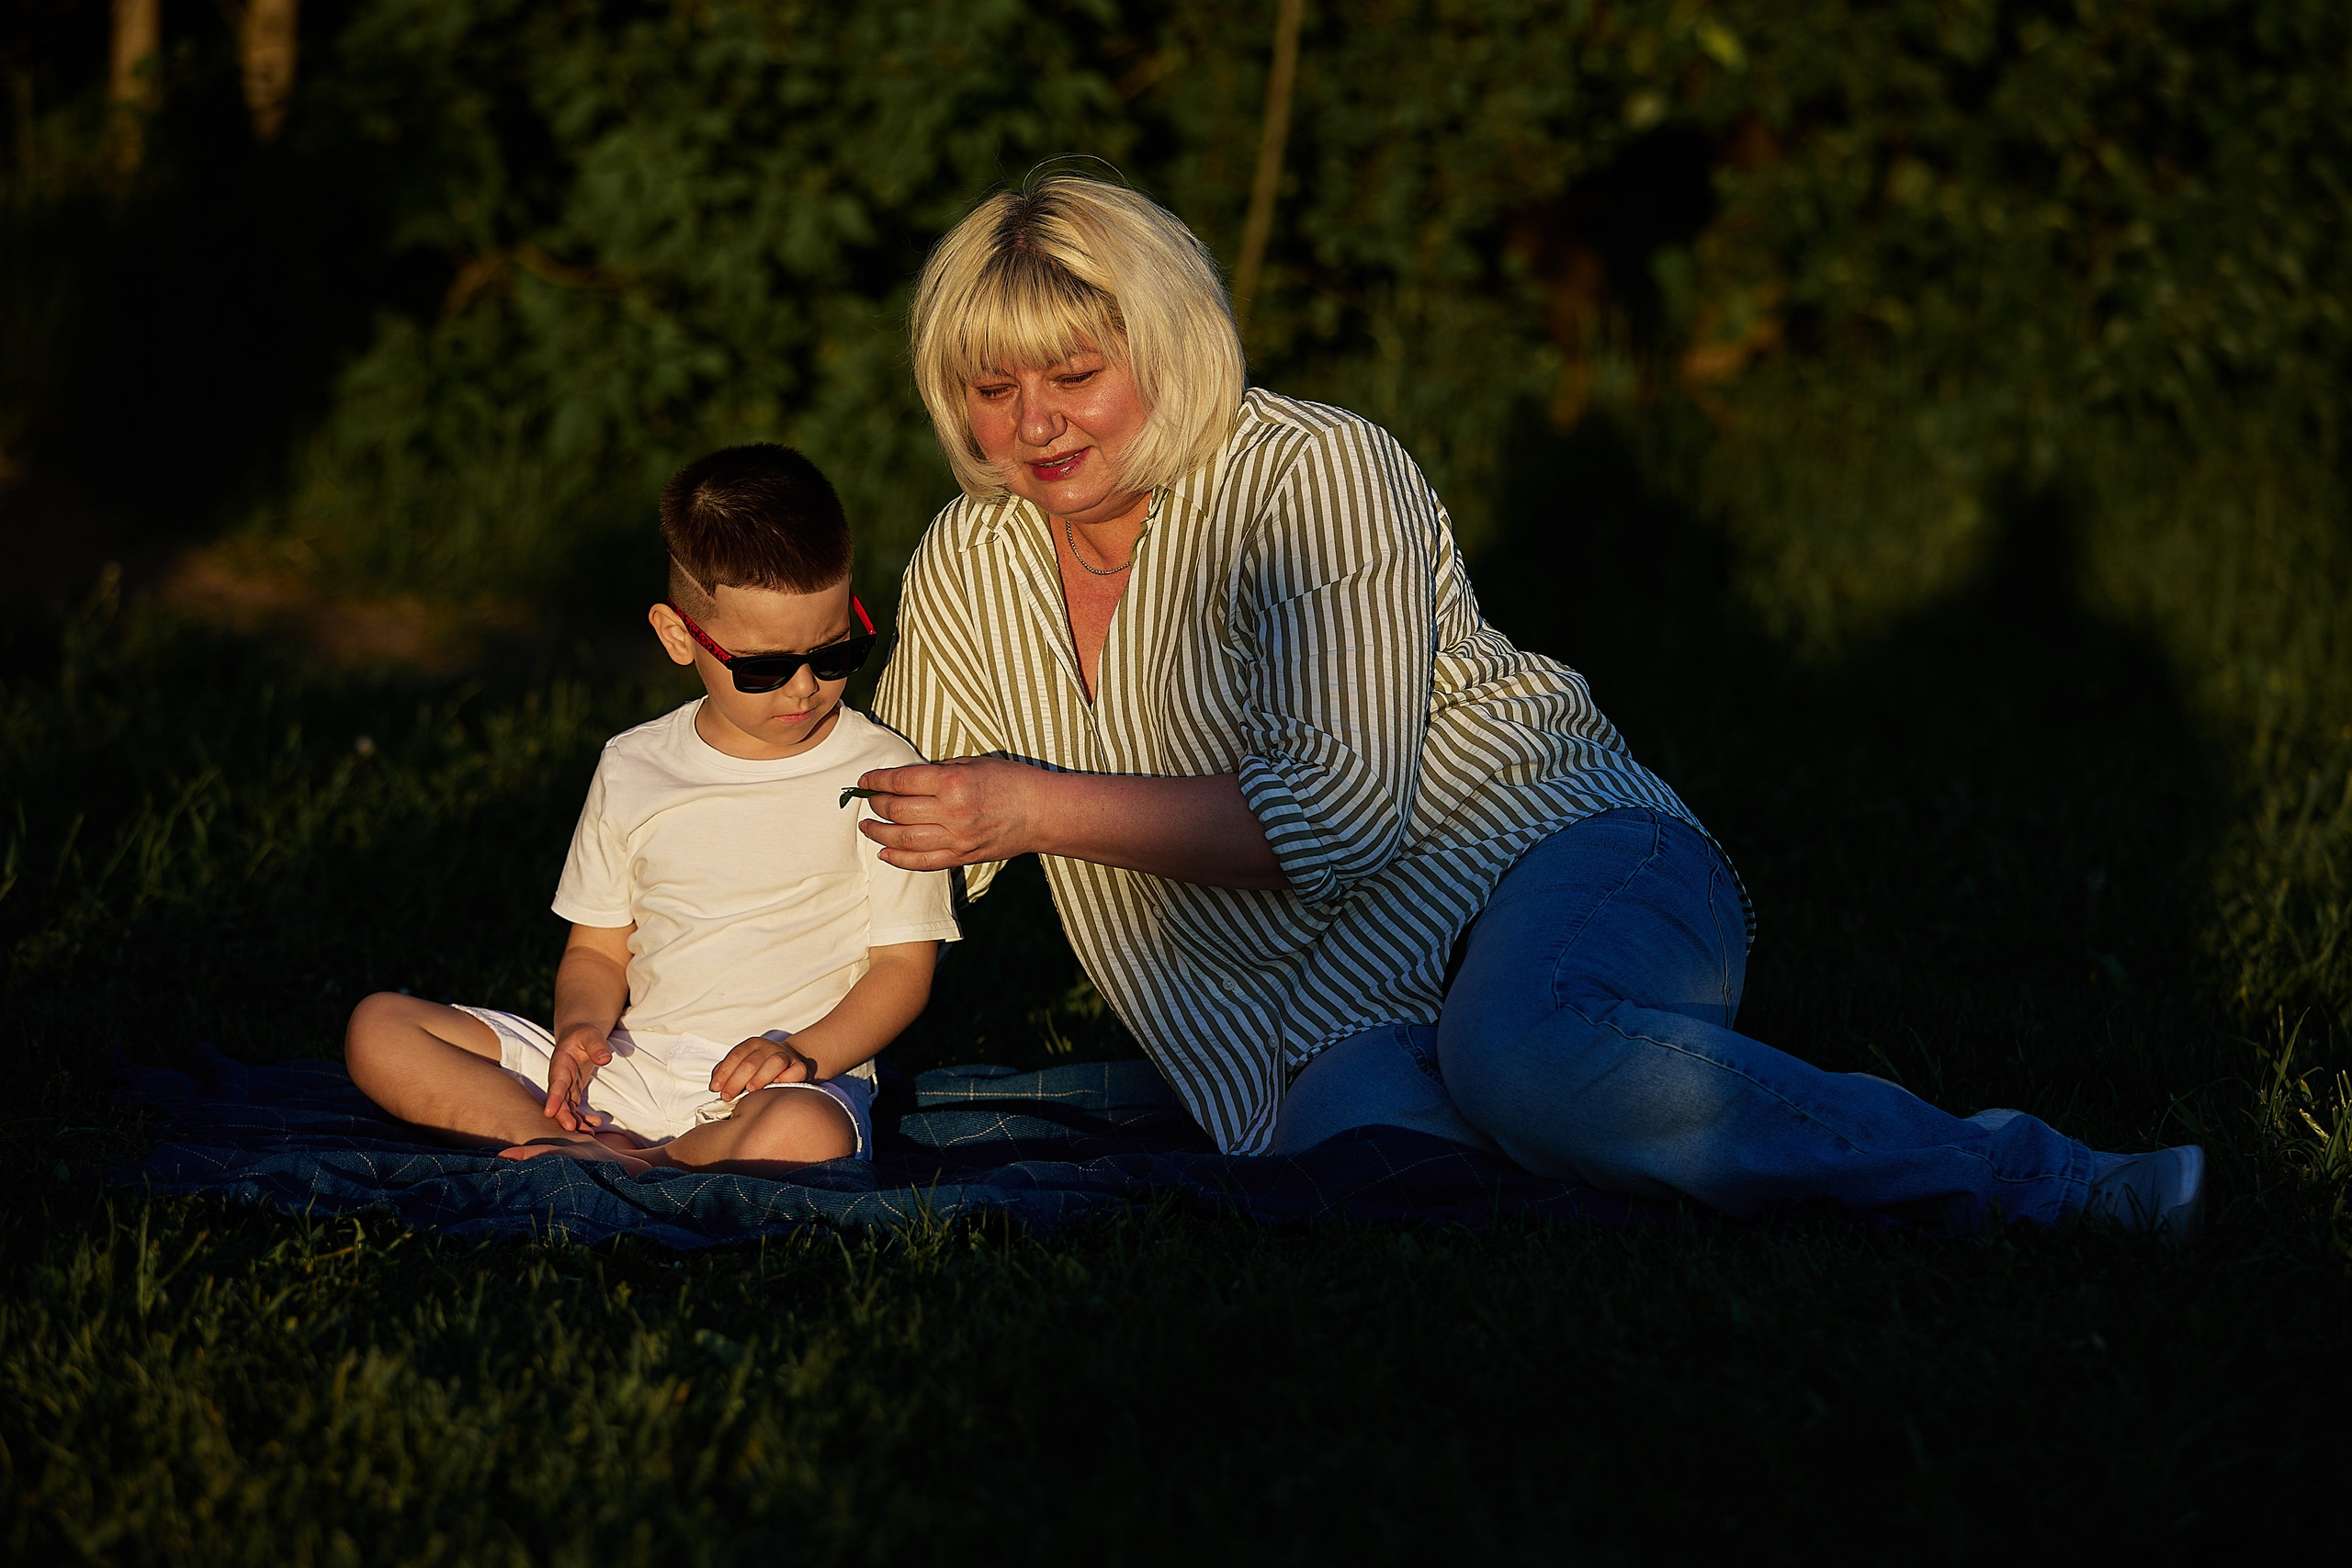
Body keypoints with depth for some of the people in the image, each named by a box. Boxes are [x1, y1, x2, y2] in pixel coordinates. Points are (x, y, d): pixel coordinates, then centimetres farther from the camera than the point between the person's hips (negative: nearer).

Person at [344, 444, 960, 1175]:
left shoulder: (876, 772, -1)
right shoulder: (632, 770, 9)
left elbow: (904, 964, 0)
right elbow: (598, 950, 16)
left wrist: (805, 1054, -17)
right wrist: (582, 1025, -7)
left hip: (786, 1084, -4)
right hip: (635, 1066, 4)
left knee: (803, 1138, -43)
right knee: (379, 1028, -9)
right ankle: (591, 1151, -26)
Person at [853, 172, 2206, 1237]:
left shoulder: (1313, 475, -7)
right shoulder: (968, 570, 12)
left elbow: (1342, 807, -16)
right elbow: (900, 838, 24)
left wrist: (1047, 808, -17)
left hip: (1556, 860, -4)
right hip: (1334, 1026, 4)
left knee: (1521, 1054, -42)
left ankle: (2016, 1179, -33)